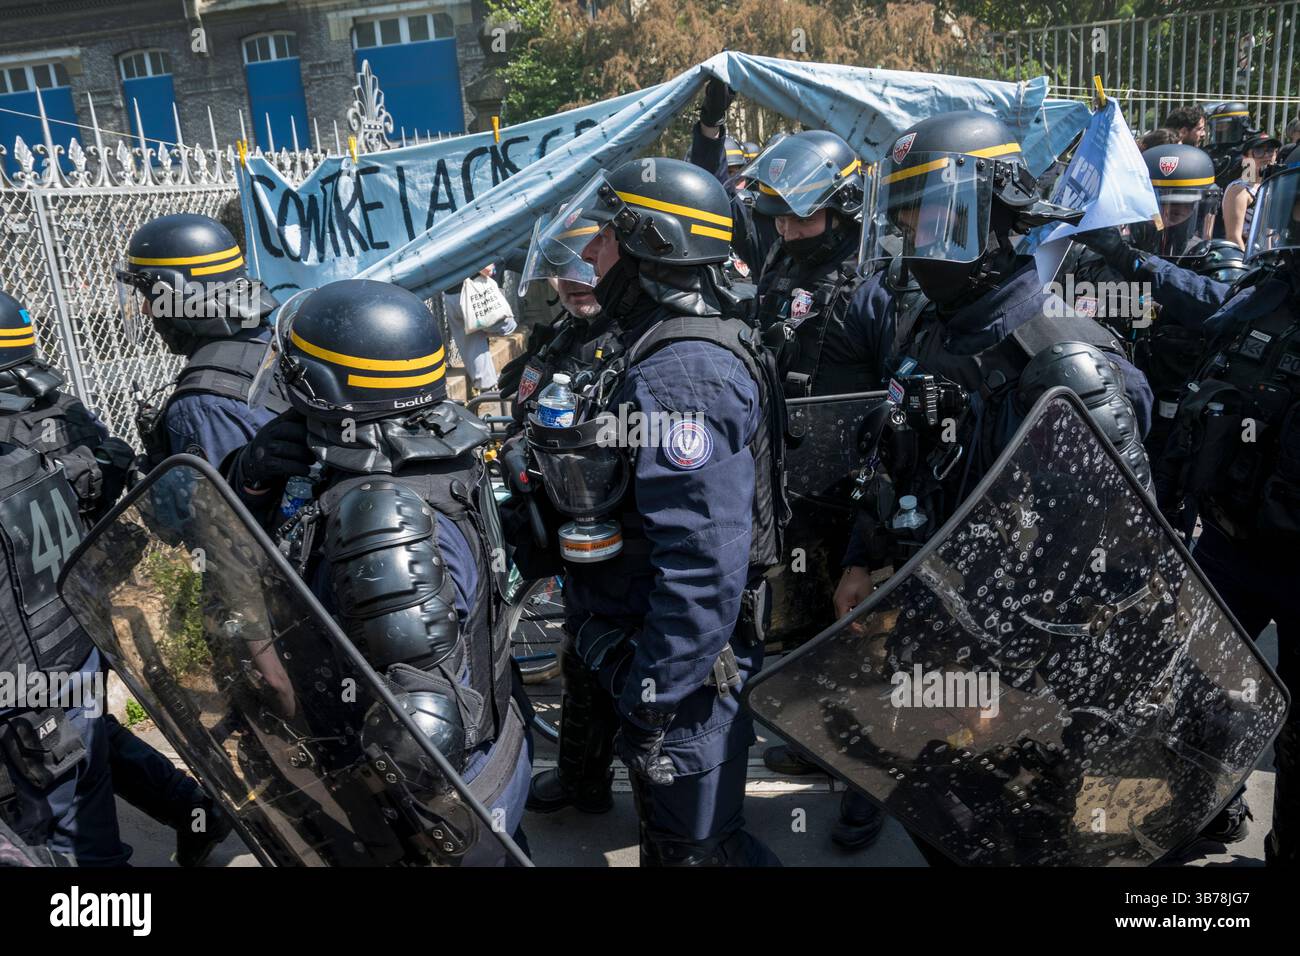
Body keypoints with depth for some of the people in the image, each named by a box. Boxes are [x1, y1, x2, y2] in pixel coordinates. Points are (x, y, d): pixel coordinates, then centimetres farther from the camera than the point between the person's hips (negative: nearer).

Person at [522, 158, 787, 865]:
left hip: (677, 662, -10)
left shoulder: (682, 377, -29)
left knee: (691, 840, 7)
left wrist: (655, 697, -29)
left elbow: (705, 564, -34)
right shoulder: (662, 346, 7)